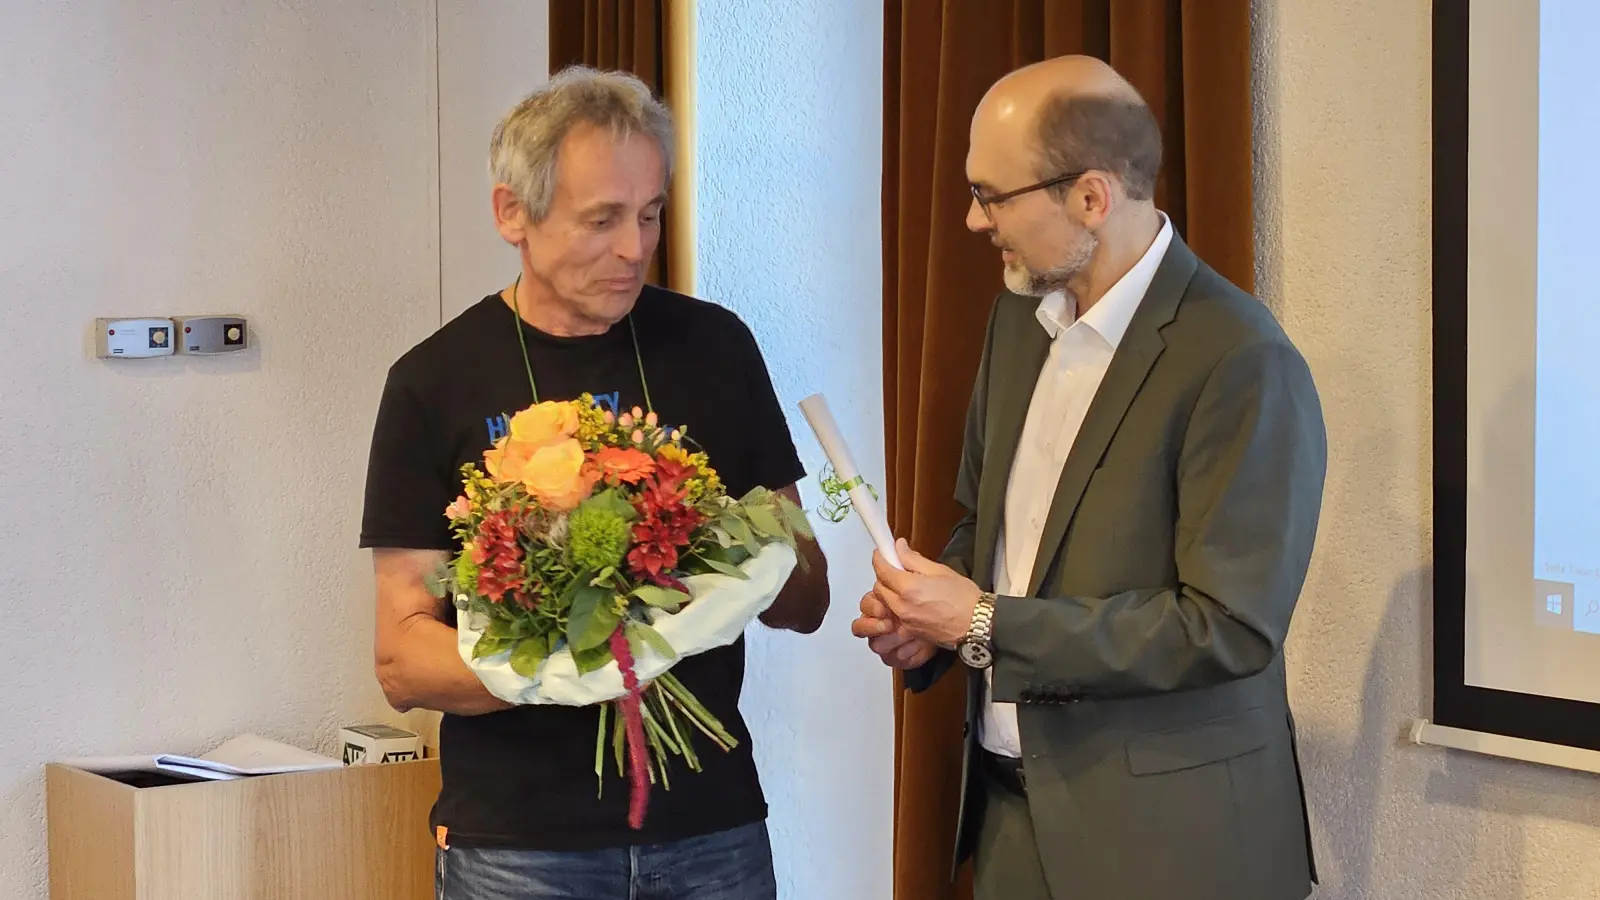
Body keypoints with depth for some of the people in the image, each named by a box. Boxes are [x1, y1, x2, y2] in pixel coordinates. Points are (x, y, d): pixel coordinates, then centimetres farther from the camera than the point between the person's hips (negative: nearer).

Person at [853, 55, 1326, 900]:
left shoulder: (1241, 362, -19)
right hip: (1011, 798, 7)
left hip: (1163, 830, -7)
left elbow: (1231, 627, -22)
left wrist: (986, 624, -20)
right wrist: (928, 615, -3)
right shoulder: (1021, 316, 5)